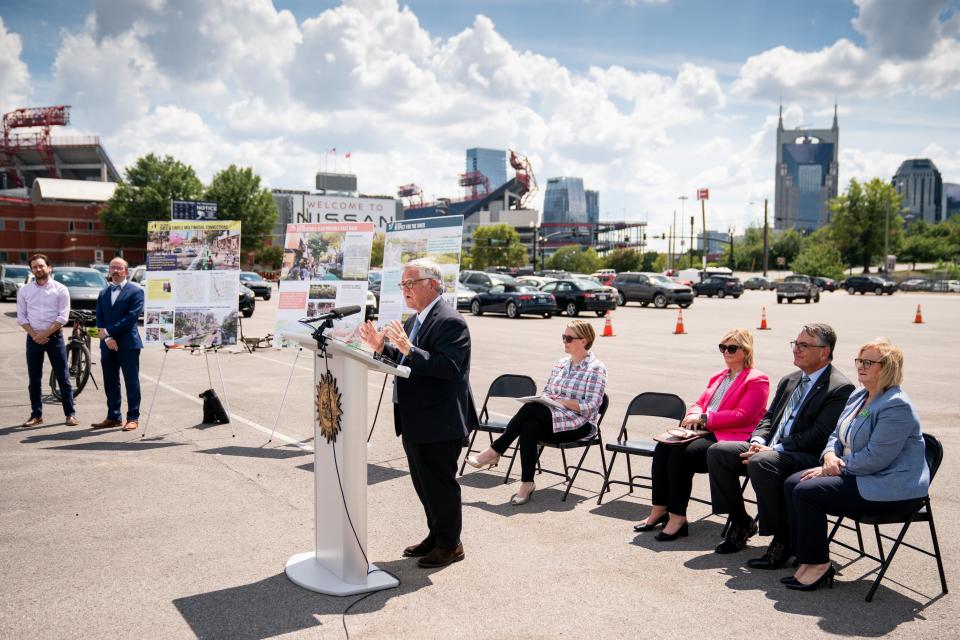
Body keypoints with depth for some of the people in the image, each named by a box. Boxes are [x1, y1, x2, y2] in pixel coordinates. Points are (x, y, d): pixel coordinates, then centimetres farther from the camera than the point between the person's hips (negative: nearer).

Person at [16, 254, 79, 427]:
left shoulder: (60, 289, -3)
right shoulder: (24, 291, 6)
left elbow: (63, 317, -7)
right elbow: (21, 317, 4)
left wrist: (45, 334, -13)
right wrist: (34, 335, -8)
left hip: (54, 337, -3)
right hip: (33, 339, 3)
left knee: (63, 378, -2)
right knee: (34, 379, 8)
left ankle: (70, 414, 3)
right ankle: (36, 415, 16)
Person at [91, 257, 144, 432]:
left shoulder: (135, 291, -1)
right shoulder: (103, 293, 16)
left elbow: (131, 317, -11)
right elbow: (99, 319, 8)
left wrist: (109, 331, -13)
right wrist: (106, 338, -8)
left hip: (128, 344, -5)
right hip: (107, 345, 5)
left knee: (131, 382, -1)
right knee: (110, 383, 9)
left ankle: (133, 418, 4)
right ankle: (113, 417, 16)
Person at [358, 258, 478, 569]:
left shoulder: (451, 322, -17)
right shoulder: (414, 320, 14)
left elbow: (449, 367, -27)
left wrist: (408, 349, -32)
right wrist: (381, 347, 3)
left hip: (438, 422, -10)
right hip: (414, 421, 10)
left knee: (440, 483, 2)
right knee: (423, 483, 19)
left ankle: (450, 544, 18)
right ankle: (436, 535, 34)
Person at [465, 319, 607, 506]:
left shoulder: (596, 369, -5)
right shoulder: (561, 364, 16)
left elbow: (590, 407, -13)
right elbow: (545, 392, 19)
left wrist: (561, 401, -18)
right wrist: (542, 400, -4)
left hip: (579, 425, -6)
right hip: (551, 420, 6)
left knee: (530, 408, -27)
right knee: (529, 427, -29)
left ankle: (494, 451, -19)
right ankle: (527, 484, -27)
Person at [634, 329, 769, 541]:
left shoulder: (757, 380, -1)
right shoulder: (719, 377, 25)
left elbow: (741, 415, -12)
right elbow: (700, 402, 24)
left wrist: (704, 418, -13)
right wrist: (693, 416, -1)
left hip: (730, 438, -7)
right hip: (705, 432, 8)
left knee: (683, 452, -31)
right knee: (663, 447, -19)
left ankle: (677, 516, -23)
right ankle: (659, 510, -16)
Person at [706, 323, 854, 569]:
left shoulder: (840, 388, -9)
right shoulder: (789, 380, 17)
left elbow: (818, 436, -18)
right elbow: (768, 417, 19)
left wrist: (774, 449, -21)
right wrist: (757, 441, -3)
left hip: (809, 457, -8)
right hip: (771, 449, 8)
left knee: (761, 462, -36)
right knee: (717, 452, -7)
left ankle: (783, 539, -18)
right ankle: (740, 522, 6)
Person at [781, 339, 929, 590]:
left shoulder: (896, 406, -19)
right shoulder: (858, 397, 12)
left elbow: (875, 458, -24)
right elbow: (837, 435, 17)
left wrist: (835, 468, -16)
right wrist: (830, 456, -5)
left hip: (891, 490, -10)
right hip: (857, 475, 10)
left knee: (806, 492, -21)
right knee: (792, 483, -5)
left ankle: (818, 565, -6)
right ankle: (807, 556, 0)